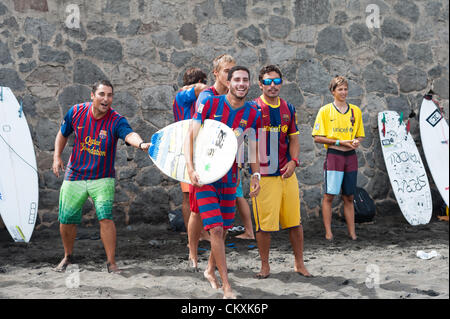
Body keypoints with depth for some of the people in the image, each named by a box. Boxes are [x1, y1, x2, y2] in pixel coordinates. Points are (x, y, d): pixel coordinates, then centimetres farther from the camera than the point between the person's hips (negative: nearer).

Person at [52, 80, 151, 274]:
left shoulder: (116, 121, -17)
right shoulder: (76, 112, -7)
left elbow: (129, 135, -39)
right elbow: (63, 134, 11)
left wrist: (141, 143, -61)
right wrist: (57, 156, -2)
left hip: (102, 178, -3)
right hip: (75, 176, 3)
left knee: (105, 217, -19)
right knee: (66, 220, 7)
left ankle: (111, 262, -4)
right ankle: (68, 256, 34)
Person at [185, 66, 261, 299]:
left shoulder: (253, 114, 2)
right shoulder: (210, 104, -9)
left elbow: (253, 149, 10)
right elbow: (191, 136, -12)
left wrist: (255, 176, -1)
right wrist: (190, 168, -22)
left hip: (229, 178, 4)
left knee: (224, 230, 12)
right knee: (216, 229, -11)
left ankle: (211, 270, 39)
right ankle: (226, 286, -3)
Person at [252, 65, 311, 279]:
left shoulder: (288, 109, 11)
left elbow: (293, 139, 15)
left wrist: (293, 161, -1)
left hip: (287, 173, 4)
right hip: (263, 175, -4)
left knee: (295, 221, 8)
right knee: (264, 223, -1)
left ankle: (299, 263, 22)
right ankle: (265, 266, 15)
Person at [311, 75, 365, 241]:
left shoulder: (356, 111, 11)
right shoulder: (325, 110, 0)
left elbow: (360, 135, 18)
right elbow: (317, 137, -4)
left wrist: (356, 142, -6)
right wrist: (339, 142, -13)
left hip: (351, 157, 4)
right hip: (333, 155, -3)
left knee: (349, 197, 8)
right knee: (329, 195, -4)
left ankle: (352, 232, 11)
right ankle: (328, 232, 2)